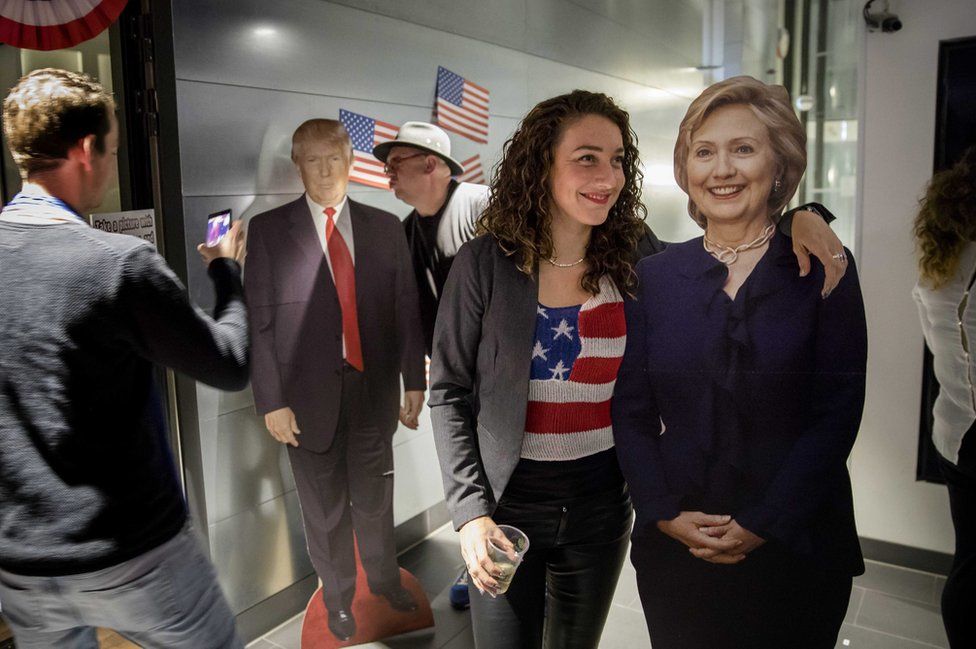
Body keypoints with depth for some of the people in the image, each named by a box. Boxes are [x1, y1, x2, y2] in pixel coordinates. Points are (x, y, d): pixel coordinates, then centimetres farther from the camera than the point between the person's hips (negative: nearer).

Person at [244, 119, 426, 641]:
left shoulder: (385, 227, 5)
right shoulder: (268, 229, -2)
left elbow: (406, 311, 5)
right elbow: (258, 322, -5)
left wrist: (414, 382, 3)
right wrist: (271, 401, -9)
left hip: (373, 389, 2)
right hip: (308, 396, -1)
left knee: (375, 500, 17)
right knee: (324, 511, 13)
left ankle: (384, 578, 44)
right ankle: (338, 599, 37)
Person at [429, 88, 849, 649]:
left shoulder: (635, 255, -5)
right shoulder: (488, 262, -12)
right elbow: (449, 392, -7)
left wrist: (795, 221, -12)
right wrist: (471, 513, -13)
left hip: (602, 501, 3)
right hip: (508, 501, -2)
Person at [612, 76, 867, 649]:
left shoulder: (822, 269, -4)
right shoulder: (656, 275, 2)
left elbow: (836, 414, -9)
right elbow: (631, 412, 1)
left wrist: (762, 526, -14)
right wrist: (667, 515, -10)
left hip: (796, 548, -1)